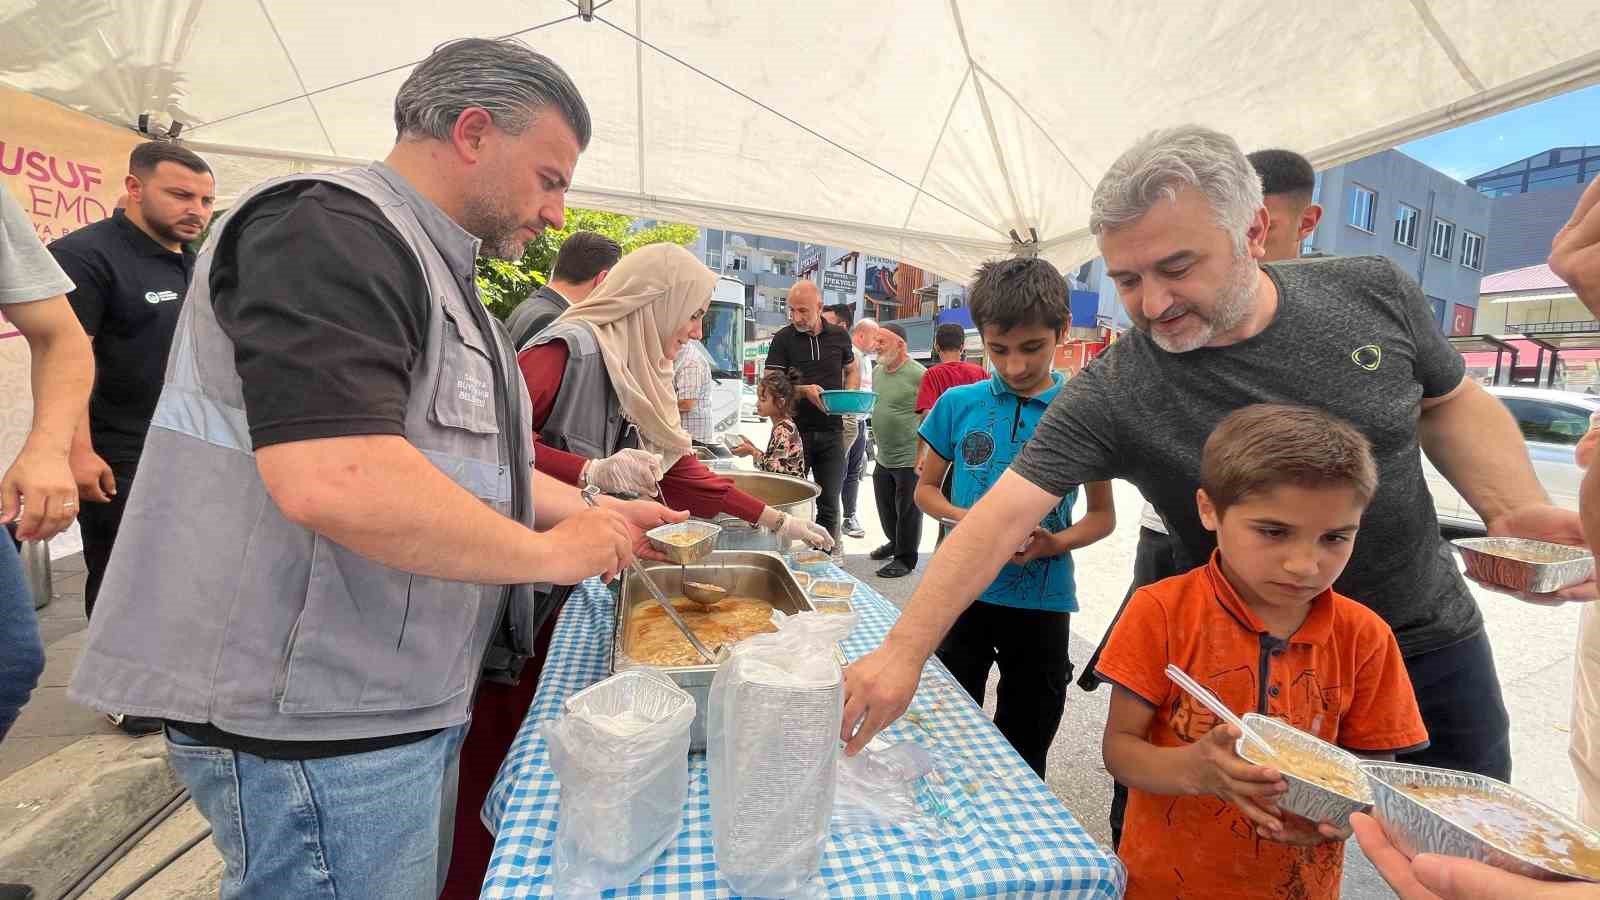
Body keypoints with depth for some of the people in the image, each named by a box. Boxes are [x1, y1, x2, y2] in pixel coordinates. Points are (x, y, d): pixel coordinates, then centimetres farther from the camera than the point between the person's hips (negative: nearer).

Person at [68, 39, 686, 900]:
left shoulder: (429, 269, 14)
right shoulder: (331, 231, -18)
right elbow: (332, 480, -33)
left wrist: (593, 513, 10)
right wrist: (551, 553, -21)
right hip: (313, 728, -9)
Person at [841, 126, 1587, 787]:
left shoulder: (1375, 292, -13)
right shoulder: (1111, 393, -26)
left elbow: (1450, 403, 3)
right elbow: (1003, 514, -30)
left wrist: (1517, 508, -15)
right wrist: (904, 651, -37)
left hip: (1434, 641, 4)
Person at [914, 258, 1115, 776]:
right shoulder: (959, 404, -3)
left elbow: (1103, 515, 2)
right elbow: (926, 489, 6)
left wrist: (1055, 543, -18)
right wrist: (964, 518, -15)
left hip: (1042, 601, 0)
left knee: (1025, 747, 19)